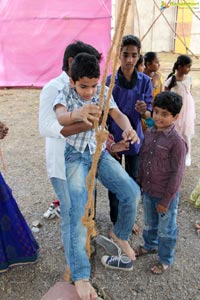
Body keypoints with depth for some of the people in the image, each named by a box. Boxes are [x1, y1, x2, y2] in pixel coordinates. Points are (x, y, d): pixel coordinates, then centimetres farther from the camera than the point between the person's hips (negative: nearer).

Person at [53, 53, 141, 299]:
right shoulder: (64, 94, -15)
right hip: (76, 156, -4)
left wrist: (127, 127, -39)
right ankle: (80, 276, -13)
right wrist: (76, 114, -61)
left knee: (132, 192, -9)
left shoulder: (103, 91, -3)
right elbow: (60, 117, -35)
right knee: (79, 210, -19)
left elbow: (117, 114, -14)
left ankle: (120, 235, 20)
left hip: (100, 153, 4)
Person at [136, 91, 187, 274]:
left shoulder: (177, 142, -22)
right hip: (148, 191, 6)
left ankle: (166, 259, 37)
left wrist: (166, 200, -14)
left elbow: (177, 174, -18)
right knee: (149, 223, 27)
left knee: (166, 229, 15)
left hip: (165, 196, -6)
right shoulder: (149, 133, -2)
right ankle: (150, 245, 53)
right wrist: (140, 184, 11)